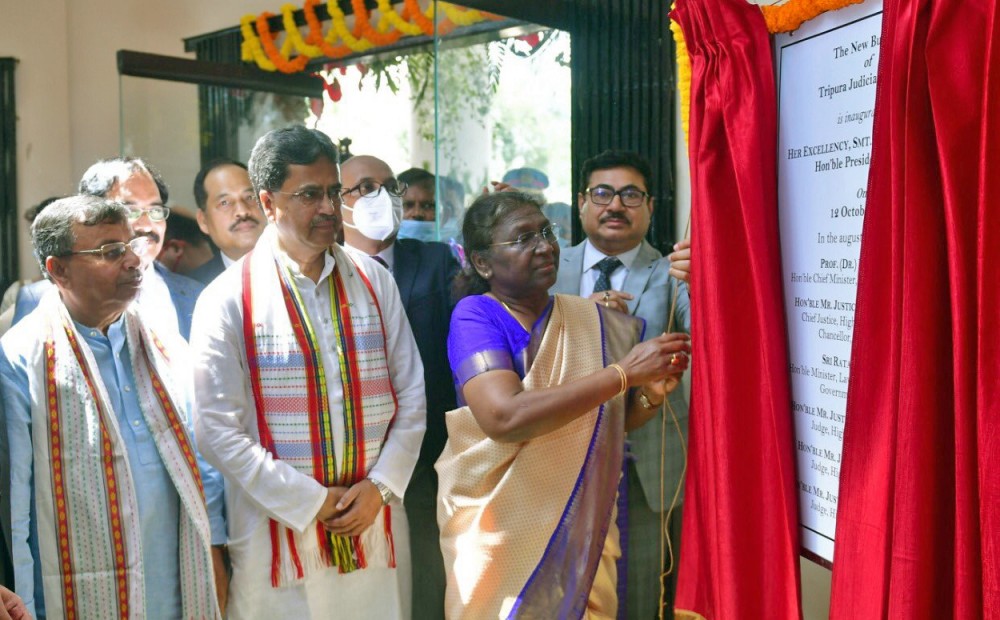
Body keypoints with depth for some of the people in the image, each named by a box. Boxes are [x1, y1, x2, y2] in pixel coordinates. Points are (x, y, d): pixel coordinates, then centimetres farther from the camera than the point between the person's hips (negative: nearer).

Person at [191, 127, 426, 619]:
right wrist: (311, 503, -10)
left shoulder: (374, 282, 4)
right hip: (278, 534, -3)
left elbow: (411, 397, 5)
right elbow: (219, 431, -9)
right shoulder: (227, 301, -7)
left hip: (375, 526, 3)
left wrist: (381, 486, -6)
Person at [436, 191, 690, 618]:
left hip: (584, 530, 4)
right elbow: (504, 417, -28)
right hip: (499, 533, -4)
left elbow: (612, 421, 11)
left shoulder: (591, 320, 2)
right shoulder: (475, 316, -12)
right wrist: (624, 372, -26)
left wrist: (652, 393, -10)